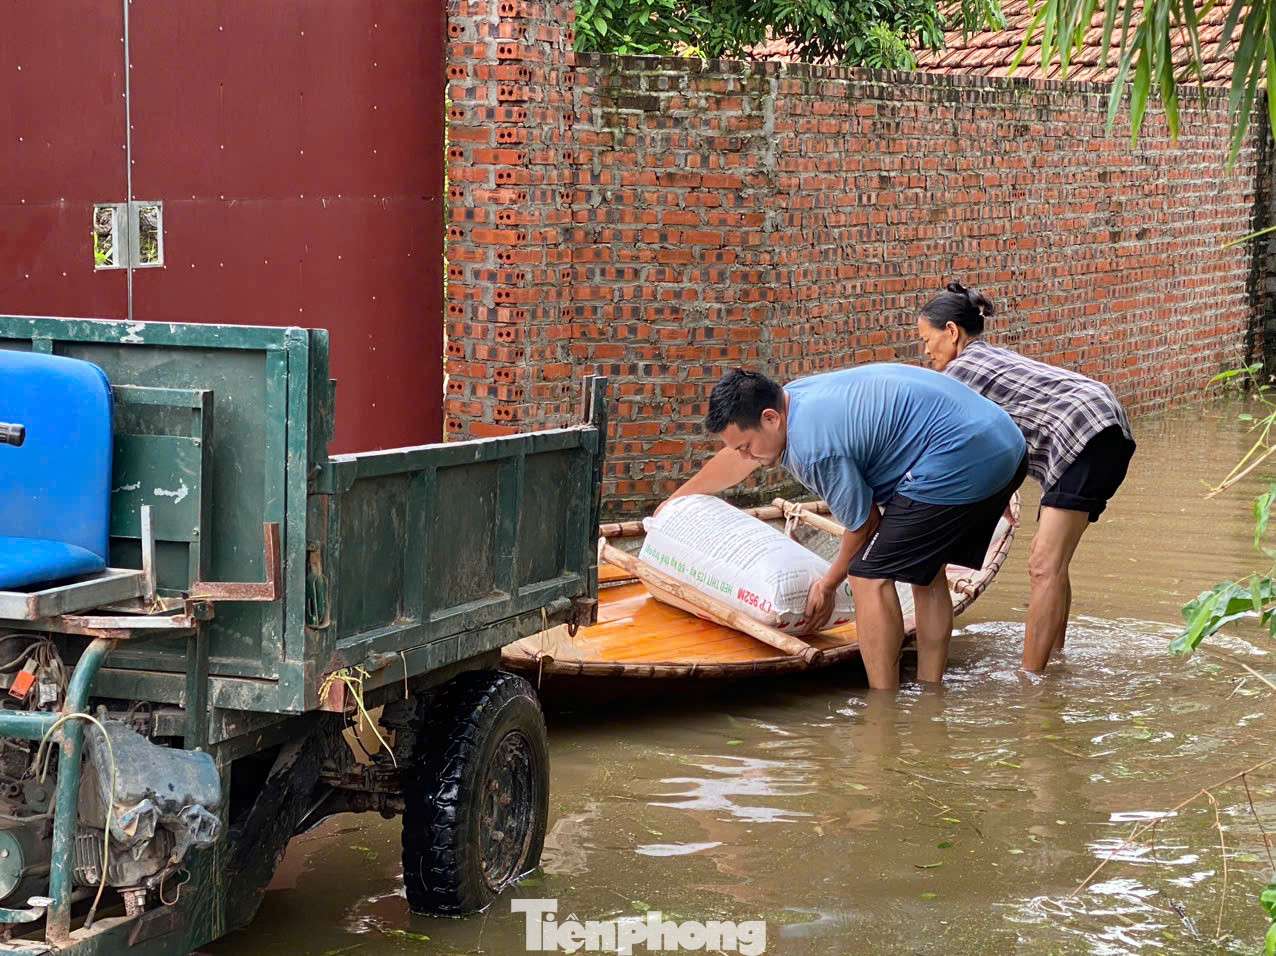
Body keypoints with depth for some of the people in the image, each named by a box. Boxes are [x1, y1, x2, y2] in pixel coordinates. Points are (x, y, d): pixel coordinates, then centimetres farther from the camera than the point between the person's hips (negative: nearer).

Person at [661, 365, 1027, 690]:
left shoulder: (814, 448, -18)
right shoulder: (790, 397, 13)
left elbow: (864, 526, -5)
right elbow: (735, 460, 32)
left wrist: (827, 586, 12)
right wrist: (675, 500, 46)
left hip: (957, 462, -11)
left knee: (870, 577, -5)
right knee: (925, 569, 21)